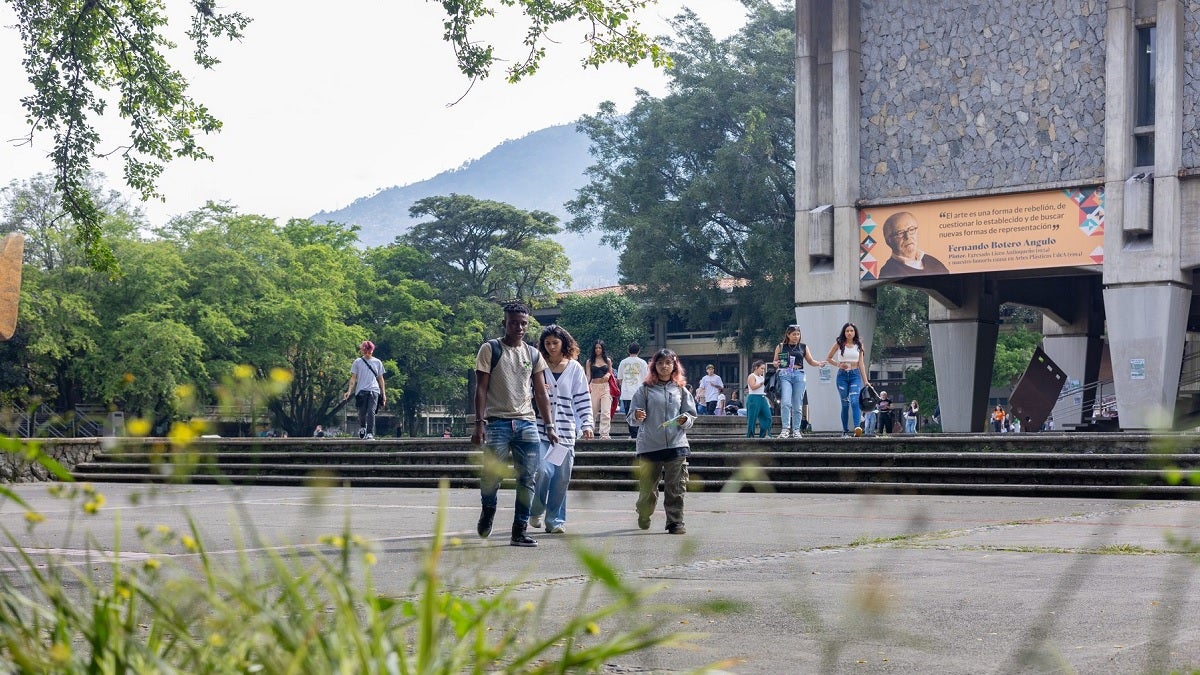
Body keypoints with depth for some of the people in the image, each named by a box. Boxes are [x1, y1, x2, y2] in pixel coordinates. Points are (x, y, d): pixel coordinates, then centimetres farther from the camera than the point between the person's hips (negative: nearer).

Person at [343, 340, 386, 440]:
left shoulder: (377, 362, 13)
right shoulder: (357, 362, 9)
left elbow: (380, 378, 17)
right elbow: (353, 378, 8)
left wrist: (383, 394, 14)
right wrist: (349, 391, -3)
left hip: (374, 390, 0)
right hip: (361, 390, 0)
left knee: (371, 412, -15)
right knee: (362, 413, -1)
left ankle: (370, 434, -19)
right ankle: (362, 427, 30)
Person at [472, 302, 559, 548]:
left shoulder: (533, 354, 14)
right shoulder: (490, 349, 2)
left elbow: (541, 393, 17)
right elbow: (481, 387, -2)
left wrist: (549, 426, 11)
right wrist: (479, 423, -10)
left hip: (527, 423, 4)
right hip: (498, 423, -4)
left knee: (528, 479, -1)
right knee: (491, 475, -10)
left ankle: (520, 531, 5)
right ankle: (488, 511, 21)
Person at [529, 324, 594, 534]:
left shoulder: (575, 369, 7)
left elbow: (583, 399, 7)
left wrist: (586, 424, -2)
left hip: (565, 431, 2)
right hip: (540, 429, -2)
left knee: (561, 477, 2)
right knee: (543, 470, -16)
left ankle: (555, 520, 13)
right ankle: (536, 510, 8)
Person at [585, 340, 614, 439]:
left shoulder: (608, 360, 12)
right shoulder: (590, 362, 9)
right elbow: (588, 375, 3)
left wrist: (608, 375, -4)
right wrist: (587, 385, -16)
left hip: (605, 387, 0)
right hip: (594, 387, 0)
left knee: (605, 412, -11)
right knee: (592, 411, 2)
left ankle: (604, 434, -13)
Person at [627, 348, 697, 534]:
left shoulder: (680, 389, 10)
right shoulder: (645, 389, 4)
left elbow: (691, 415, 12)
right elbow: (631, 417, 2)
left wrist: (685, 420, -9)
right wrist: (637, 416, -21)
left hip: (676, 444, 1)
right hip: (649, 445, -1)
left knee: (676, 487, -4)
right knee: (647, 486, 7)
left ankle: (675, 522, 2)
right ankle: (644, 515, 32)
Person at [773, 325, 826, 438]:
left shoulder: (803, 347, 13)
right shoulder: (781, 347, 8)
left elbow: (810, 361, 17)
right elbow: (775, 361, 11)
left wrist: (818, 363, -2)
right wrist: (776, 364, -11)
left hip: (799, 375, 2)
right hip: (785, 375, -2)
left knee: (798, 405, 2)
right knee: (785, 402, -17)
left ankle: (796, 430, 8)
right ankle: (785, 429, -17)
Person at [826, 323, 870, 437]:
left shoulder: (859, 345, 9)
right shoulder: (839, 344, 6)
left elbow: (861, 364, 9)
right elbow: (828, 358, 14)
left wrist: (865, 381, 4)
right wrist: (838, 364, -4)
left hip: (855, 375, 0)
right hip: (842, 375, 1)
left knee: (855, 401, -19)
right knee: (845, 404, 3)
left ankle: (857, 427, -33)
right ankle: (845, 431, 9)